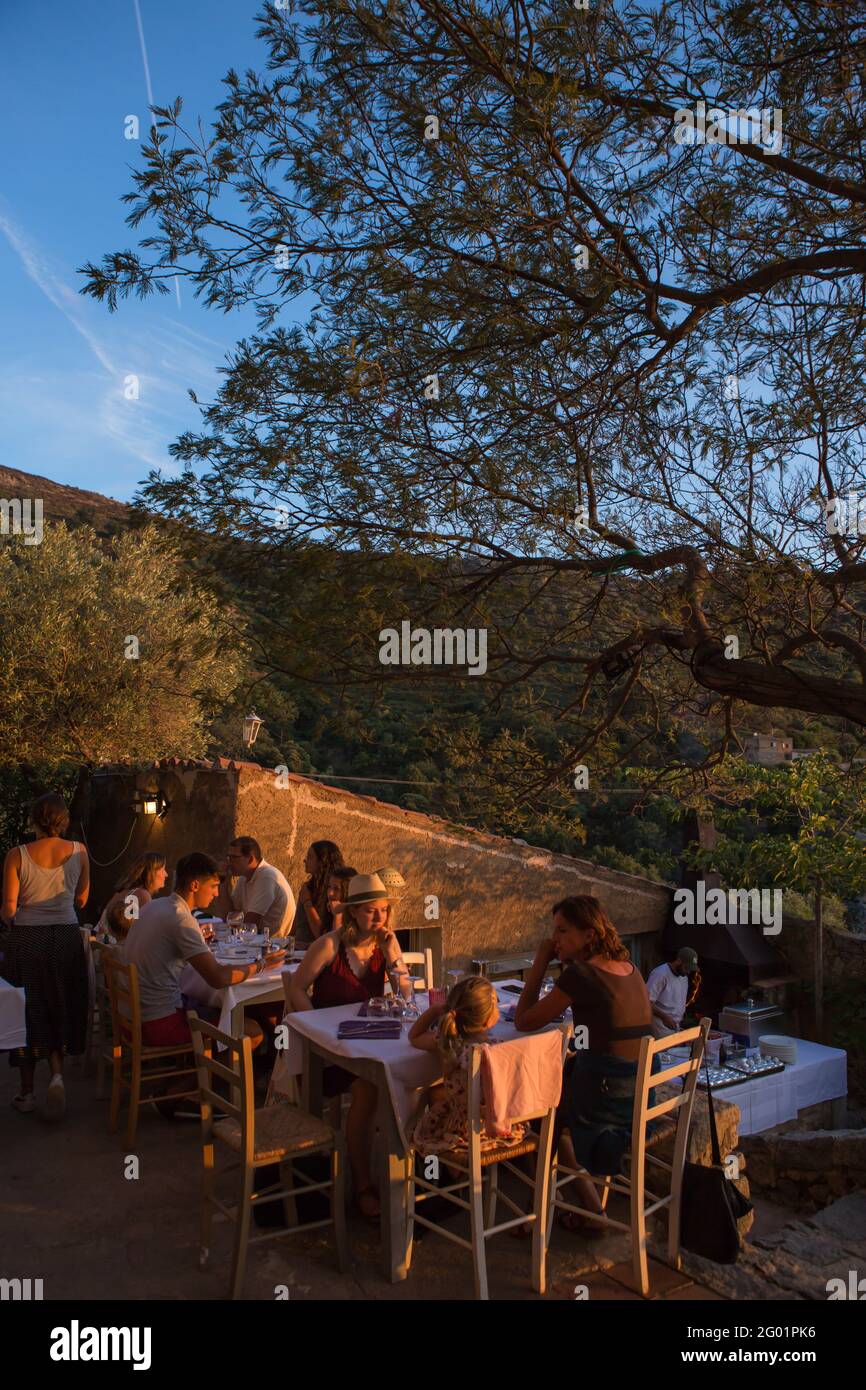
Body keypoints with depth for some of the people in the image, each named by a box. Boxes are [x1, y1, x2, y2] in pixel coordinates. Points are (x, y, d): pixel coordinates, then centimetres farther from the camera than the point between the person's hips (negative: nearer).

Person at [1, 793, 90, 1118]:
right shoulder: (78, 851, -4)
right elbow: (81, 900, 5)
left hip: (26, 939, -1)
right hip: (66, 937, 2)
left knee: (28, 1011, 12)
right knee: (60, 1010, 16)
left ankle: (27, 1091, 20)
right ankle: (57, 1073, -3)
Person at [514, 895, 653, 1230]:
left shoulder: (580, 974, -19)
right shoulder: (629, 970, 4)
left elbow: (524, 1021, -10)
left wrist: (540, 962, -5)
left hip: (604, 1098, -7)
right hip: (642, 1096, 7)